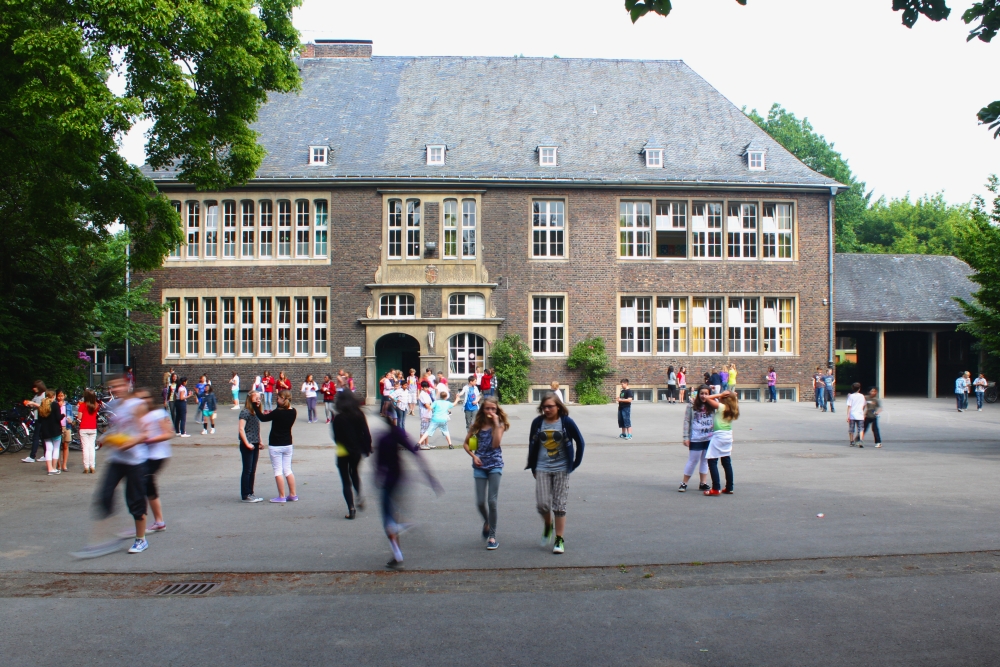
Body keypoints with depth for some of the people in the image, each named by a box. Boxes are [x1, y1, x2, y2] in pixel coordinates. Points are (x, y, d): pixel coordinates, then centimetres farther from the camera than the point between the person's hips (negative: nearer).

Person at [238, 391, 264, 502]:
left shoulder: (256, 412, 13)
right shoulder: (245, 412, -12)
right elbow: (241, 429, -17)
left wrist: (259, 442, 10)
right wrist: (247, 443, -19)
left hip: (255, 445, 8)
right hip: (247, 446, -8)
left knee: (253, 471, 12)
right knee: (247, 470, -3)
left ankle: (250, 493, 20)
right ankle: (245, 496, 4)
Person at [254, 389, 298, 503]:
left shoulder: (277, 412, -19)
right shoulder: (293, 412, -1)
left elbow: (263, 418, -9)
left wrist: (255, 405, -2)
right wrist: (272, 414, 8)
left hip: (275, 446, -6)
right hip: (288, 445, 6)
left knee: (278, 471, 1)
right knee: (288, 470, 13)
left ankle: (281, 496, 4)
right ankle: (293, 495, 15)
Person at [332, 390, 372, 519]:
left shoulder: (338, 418, -14)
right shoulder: (359, 415, -5)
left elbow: (336, 437, -9)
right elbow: (366, 434, -4)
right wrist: (367, 449, 6)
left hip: (343, 452, -4)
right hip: (357, 451, 4)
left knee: (346, 481, 4)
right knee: (354, 472, 28)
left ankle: (351, 509, -1)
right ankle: (359, 496, 9)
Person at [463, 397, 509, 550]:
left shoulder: (499, 424, -3)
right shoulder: (476, 425, 3)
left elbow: (495, 444, -18)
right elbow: (466, 443, 8)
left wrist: (496, 423, -18)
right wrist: (473, 455, -8)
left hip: (495, 465, -2)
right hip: (480, 466, 2)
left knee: (492, 501, -6)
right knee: (480, 502, 2)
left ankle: (492, 536, 3)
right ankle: (486, 522, 34)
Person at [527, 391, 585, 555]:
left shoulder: (566, 422, -8)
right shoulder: (537, 422, -2)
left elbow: (580, 442, 2)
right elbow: (532, 445, 8)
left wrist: (575, 463, 2)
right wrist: (533, 467, 10)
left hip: (561, 469, -1)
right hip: (542, 469, 2)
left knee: (559, 505, 2)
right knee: (542, 504, -5)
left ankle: (559, 540, 11)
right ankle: (547, 526, 26)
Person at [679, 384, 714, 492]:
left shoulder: (713, 406, 1)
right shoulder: (692, 406, -5)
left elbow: (717, 421, 10)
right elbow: (687, 421, -3)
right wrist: (686, 437, -6)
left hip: (709, 438, 3)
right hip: (696, 439, -3)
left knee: (705, 461, 13)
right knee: (693, 461, 2)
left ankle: (703, 484, 22)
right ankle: (684, 483, 13)